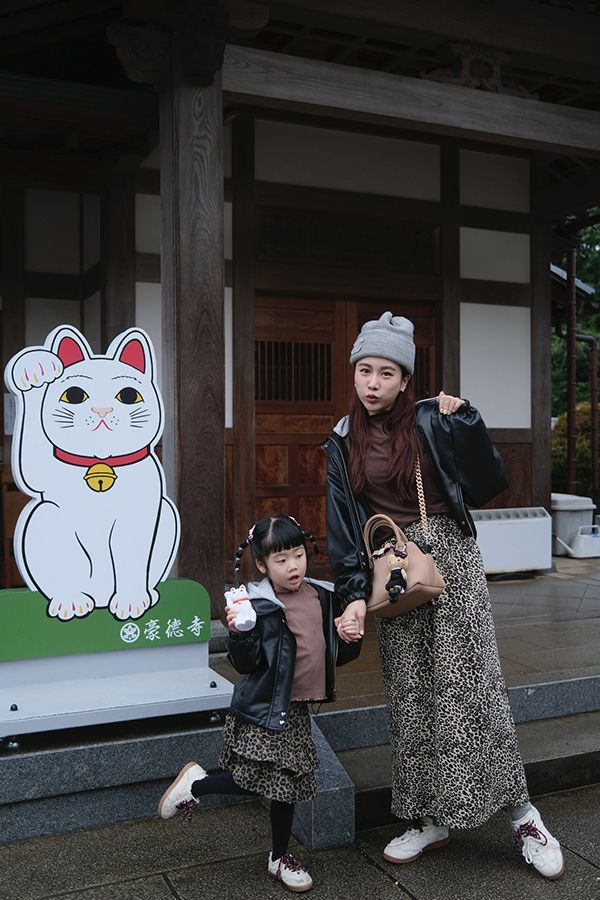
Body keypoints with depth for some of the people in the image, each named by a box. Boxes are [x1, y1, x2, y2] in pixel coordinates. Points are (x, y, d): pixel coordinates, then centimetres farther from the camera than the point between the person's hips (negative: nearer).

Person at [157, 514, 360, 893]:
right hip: (263, 710, -6)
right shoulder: (257, 606, -17)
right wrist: (239, 633, -35)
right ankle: (196, 782, 21)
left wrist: (350, 641, -6)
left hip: (297, 709, 6)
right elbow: (245, 664, -19)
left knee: (288, 783, 15)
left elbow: (335, 652, 14)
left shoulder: (322, 597, 2)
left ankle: (280, 858, 34)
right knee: (256, 780, -6)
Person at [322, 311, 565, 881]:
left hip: (450, 560, -3)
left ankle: (521, 813, 11)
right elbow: (342, 527, 3)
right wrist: (354, 595, -7)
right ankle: (429, 819, 21)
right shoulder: (343, 444, 6)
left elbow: (487, 488, -6)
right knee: (409, 697, 7)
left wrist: (464, 423, -16)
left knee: (472, 686, -4)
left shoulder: (431, 421, -3)